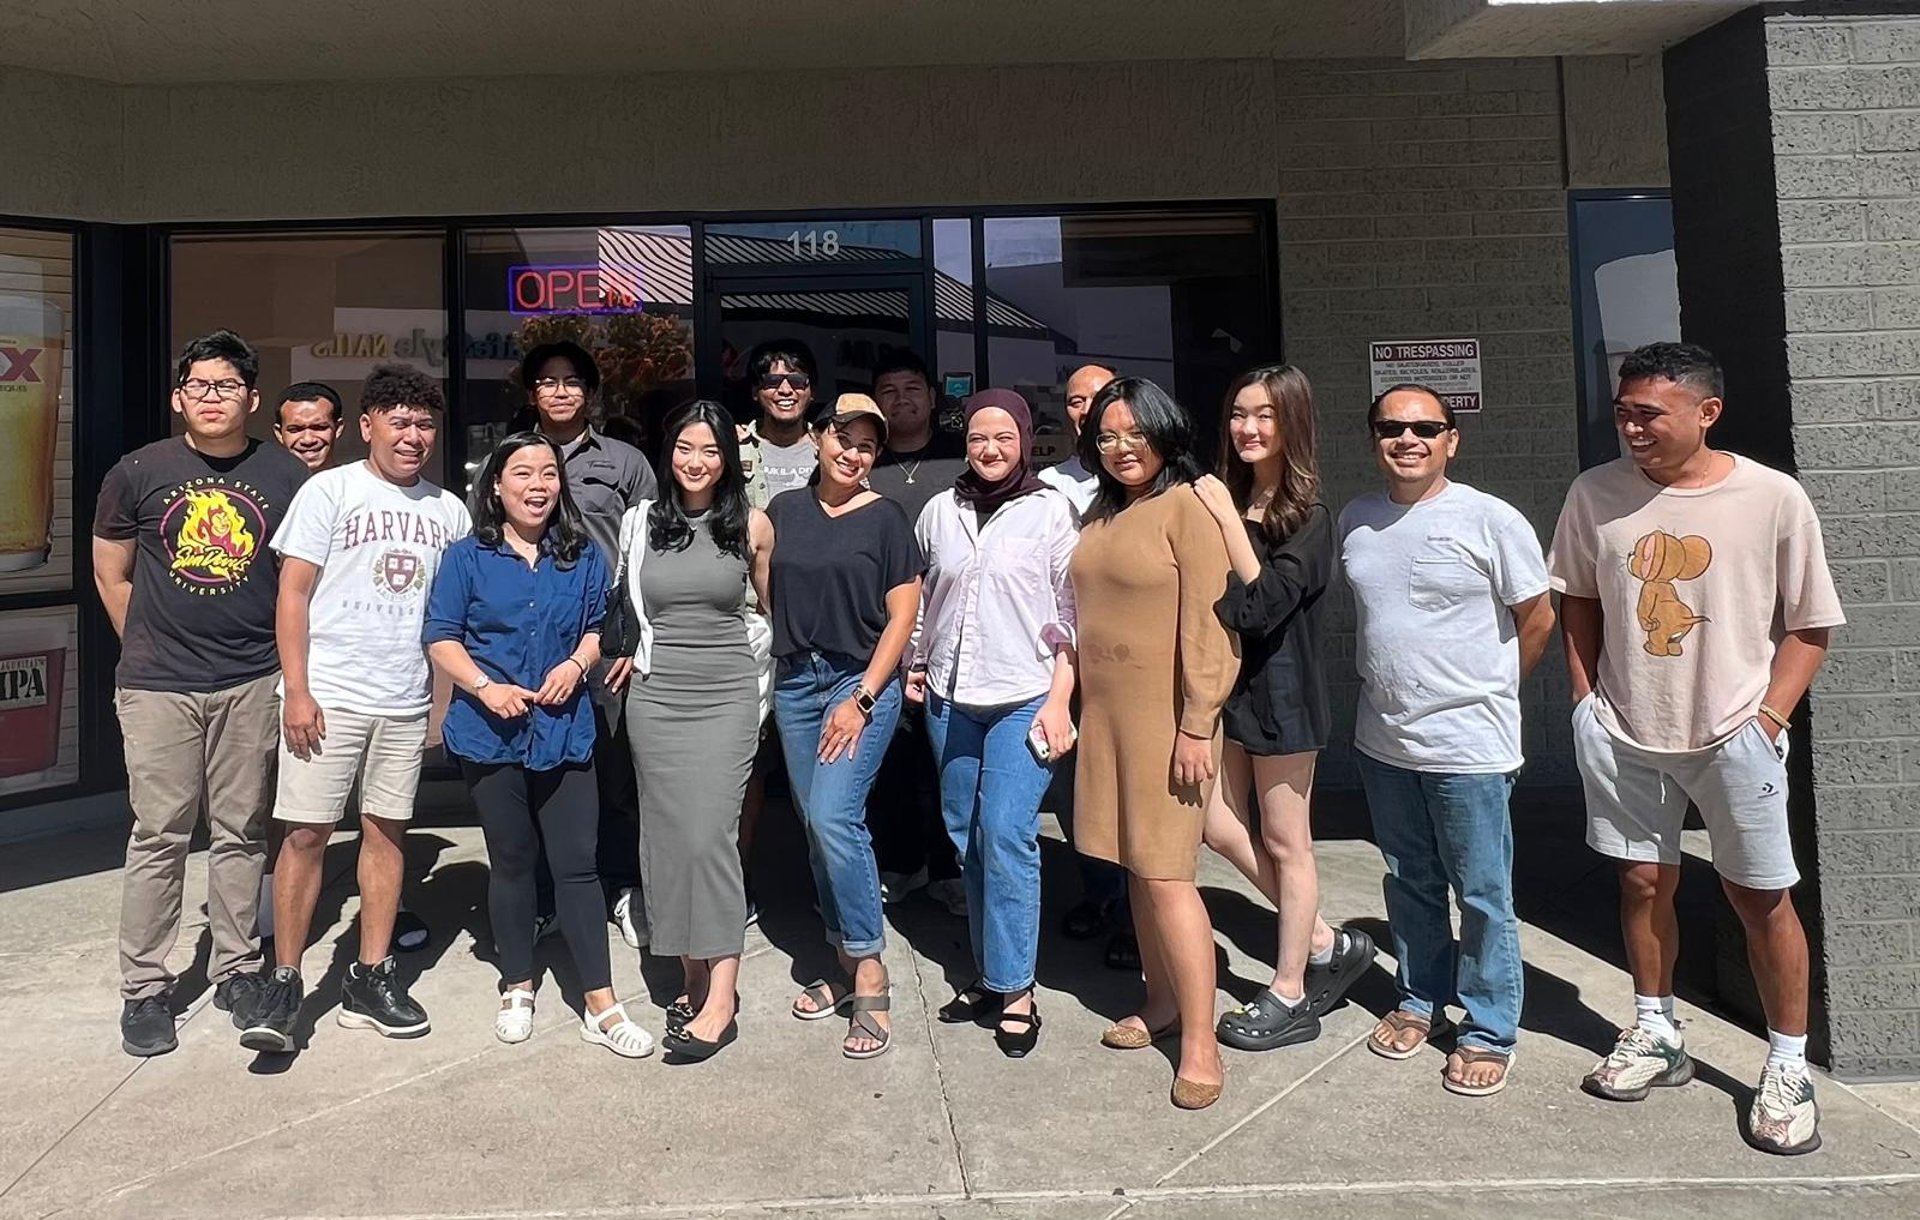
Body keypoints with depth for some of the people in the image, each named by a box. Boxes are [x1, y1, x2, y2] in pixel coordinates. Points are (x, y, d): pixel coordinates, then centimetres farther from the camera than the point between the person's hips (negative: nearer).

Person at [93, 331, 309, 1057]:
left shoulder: (287, 478, 0)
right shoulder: (137, 473, 1)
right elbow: (110, 574, 10)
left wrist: (284, 656, 5)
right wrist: (149, 650, 9)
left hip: (253, 683, 1)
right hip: (158, 688, 0)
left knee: (242, 833, 10)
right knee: (159, 835, 3)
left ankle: (237, 969, 23)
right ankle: (144, 986, 15)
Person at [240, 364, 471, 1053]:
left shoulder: (448, 510, 10)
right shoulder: (329, 491, -1)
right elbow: (293, 594, -4)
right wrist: (297, 690, -11)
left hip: (407, 701, 4)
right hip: (328, 695, -4)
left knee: (386, 831, 8)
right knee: (307, 832, -2)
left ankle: (370, 980, 18)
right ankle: (284, 984, 10)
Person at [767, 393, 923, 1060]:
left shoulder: (884, 517, -3)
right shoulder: (784, 510, 9)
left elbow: (902, 614, -6)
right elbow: (766, 596, 15)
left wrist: (862, 698, -12)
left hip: (862, 681, -5)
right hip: (795, 680, 5)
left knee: (835, 818, -16)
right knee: (815, 826, 8)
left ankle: (870, 976, -3)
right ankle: (844, 962, 21)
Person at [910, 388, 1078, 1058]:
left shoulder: (1052, 510, -3)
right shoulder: (940, 511, 8)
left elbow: (1072, 612, -5)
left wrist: (1060, 700, -10)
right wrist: (915, 665, 14)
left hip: (1024, 699, -4)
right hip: (950, 699, 5)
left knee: (1006, 838, -10)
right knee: (967, 839, 10)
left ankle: (1014, 988, 3)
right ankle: (989, 972, 23)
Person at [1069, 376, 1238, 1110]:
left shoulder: (1187, 507, -11)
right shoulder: (1100, 514, 12)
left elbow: (1208, 626, -15)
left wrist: (1197, 726, -18)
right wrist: (1074, 705, 16)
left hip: (1165, 718, -7)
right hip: (1107, 715, 7)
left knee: (1166, 874, -6)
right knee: (1135, 866, 14)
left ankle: (1200, 1041, 4)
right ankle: (1163, 1003, 28)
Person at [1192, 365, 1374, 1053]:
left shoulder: (1308, 518, -11)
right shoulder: (1223, 500, 7)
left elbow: (1263, 604, -22)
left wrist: (1228, 521, -23)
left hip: (1281, 689, -7)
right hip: (1227, 682, 7)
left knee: (1284, 842, 5)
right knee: (1221, 827, 9)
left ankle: (1289, 997, 20)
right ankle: (1326, 944, 27)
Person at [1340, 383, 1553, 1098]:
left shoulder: (1490, 520, -11)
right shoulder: (1355, 522, 4)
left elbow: (1537, 619, -3)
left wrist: (1484, 692, 5)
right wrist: (1391, 685, 11)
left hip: (1469, 746, -5)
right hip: (1382, 742, 5)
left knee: (1483, 896, 5)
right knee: (1410, 884, 19)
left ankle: (1488, 1032, 22)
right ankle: (1419, 1000, 37)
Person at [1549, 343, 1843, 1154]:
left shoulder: (1773, 499, -10)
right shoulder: (1596, 494, -3)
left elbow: (1809, 625, -2)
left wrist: (1767, 718, -10)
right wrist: (1585, 696, 4)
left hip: (1733, 738, -2)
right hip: (1625, 734, 3)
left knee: (1760, 896, 6)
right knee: (1643, 883, 13)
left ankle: (1788, 1067, 22)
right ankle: (1657, 1037, 30)